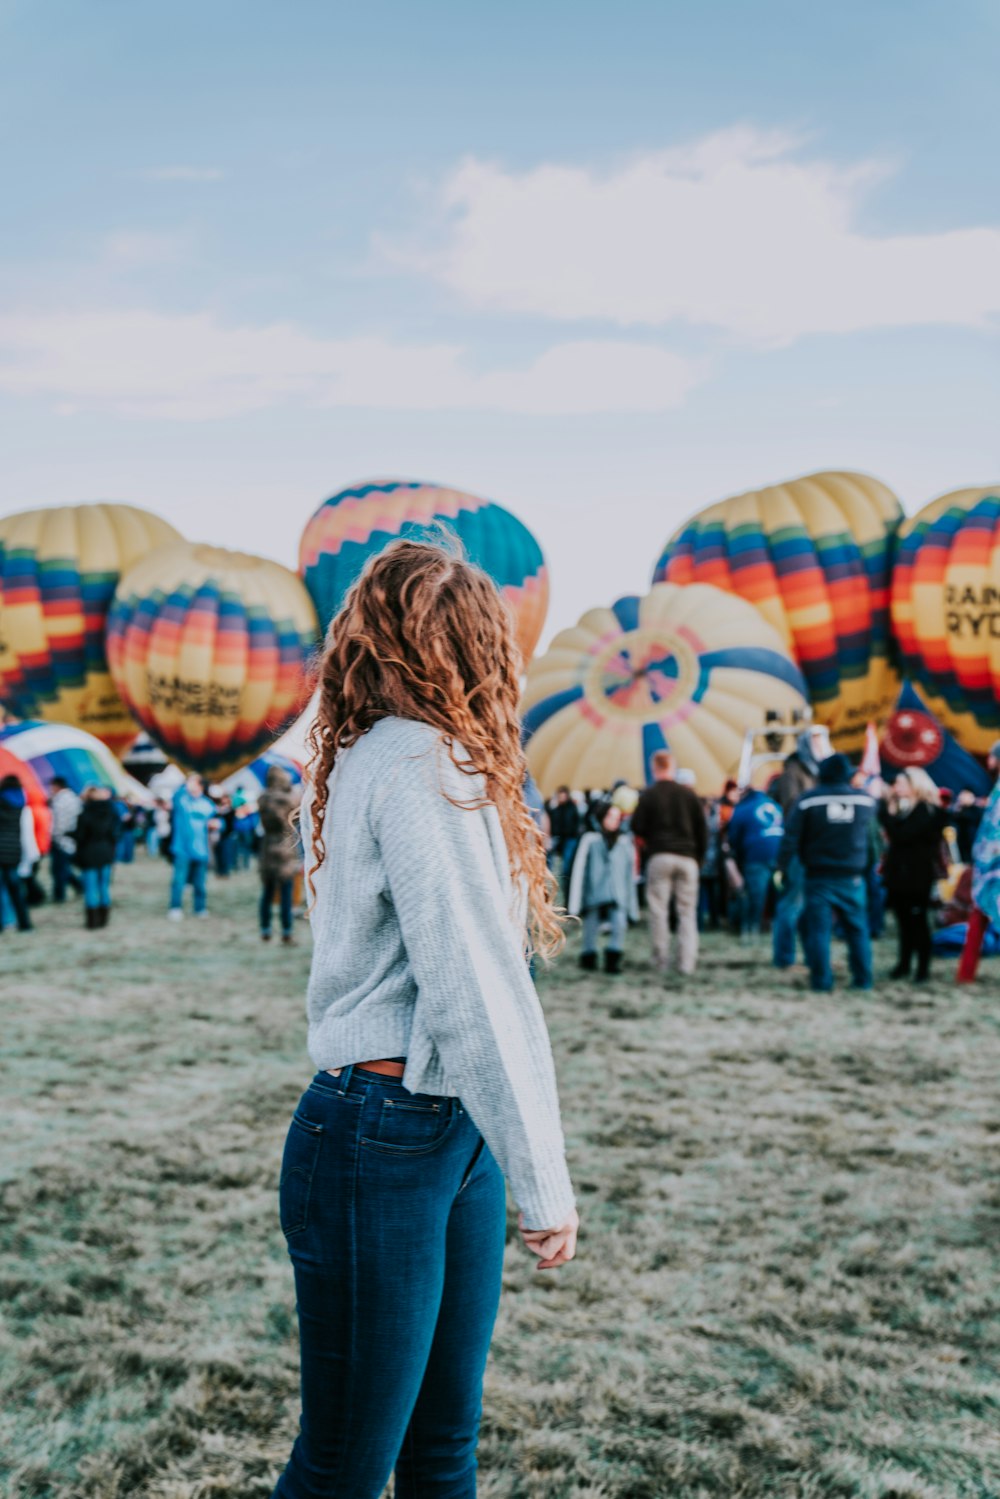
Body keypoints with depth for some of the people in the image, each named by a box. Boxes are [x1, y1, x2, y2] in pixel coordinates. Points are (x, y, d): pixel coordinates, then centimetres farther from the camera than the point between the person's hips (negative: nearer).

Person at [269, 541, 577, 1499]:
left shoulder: (374, 757, 15)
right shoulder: (422, 765, -15)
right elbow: (470, 990, -18)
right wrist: (541, 1182, -14)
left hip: (450, 1135, 9)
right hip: (381, 1147, -9)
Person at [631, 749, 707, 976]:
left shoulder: (647, 795, -2)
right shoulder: (689, 794, 5)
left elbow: (637, 828, -3)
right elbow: (702, 828, 7)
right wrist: (699, 856, 16)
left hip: (659, 856, -2)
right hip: (687, 857, 2)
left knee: (658, 909, 4)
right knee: (687, 910, 5)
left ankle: (661, 961, 4)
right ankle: (687, 961, -2)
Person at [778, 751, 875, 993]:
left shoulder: (808, 801, -7)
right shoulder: (865, 800, 0)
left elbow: (791, 837, -8)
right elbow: (869, 833, 14)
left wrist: (782, 868, -4)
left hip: (819, 876, -2)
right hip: (852, 877, 2)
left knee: (819, 929, 1)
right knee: (857, 929, 11)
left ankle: (821, 981, -1)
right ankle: (863, 979, 12)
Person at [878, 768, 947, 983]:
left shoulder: (928, 810, -12)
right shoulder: (904, 806, 12)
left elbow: (900, 834, -22)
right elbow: (891, 835, 9)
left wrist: (888, 811, -16)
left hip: (917, 876, -7)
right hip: (899, 874, 7)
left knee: (917, 920, -2)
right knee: (904, 920, 11)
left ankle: (923, 967, 5)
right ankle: (904, 963, 18)